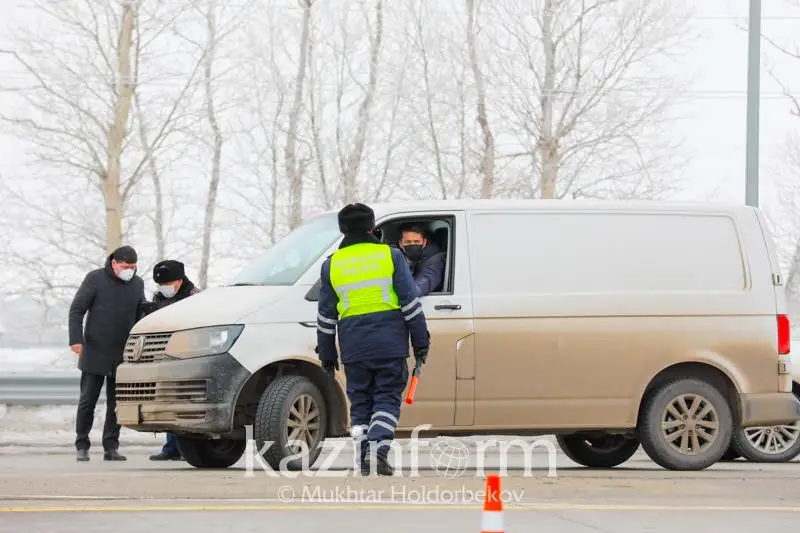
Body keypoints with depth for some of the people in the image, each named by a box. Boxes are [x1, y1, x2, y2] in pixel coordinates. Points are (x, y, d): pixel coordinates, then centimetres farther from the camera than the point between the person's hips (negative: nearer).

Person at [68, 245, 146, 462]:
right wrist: (76, 339, -16)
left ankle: (111, 447, 10)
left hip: (122, 355, 4)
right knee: (87, 402, -2)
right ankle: (82, 447, 5)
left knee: (116, 404, 5)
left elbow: (142, 314, 18)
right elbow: (76, 309, -6)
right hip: (94, 353, -4)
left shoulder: (137, 284, 8)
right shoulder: (95, 279, -5)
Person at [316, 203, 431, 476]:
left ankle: (364, 457, 4)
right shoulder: (390, 256, 1)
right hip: (389, 343, -2)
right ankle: (378, 449, -16)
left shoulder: (331, 265, 7)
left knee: (360, 402, 10)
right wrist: (420, 341, 5)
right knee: (388, 398, 3)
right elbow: (411, 303, -1)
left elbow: (326, 316, 11)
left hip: (353, 347, 2)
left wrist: (327, 355, 18)